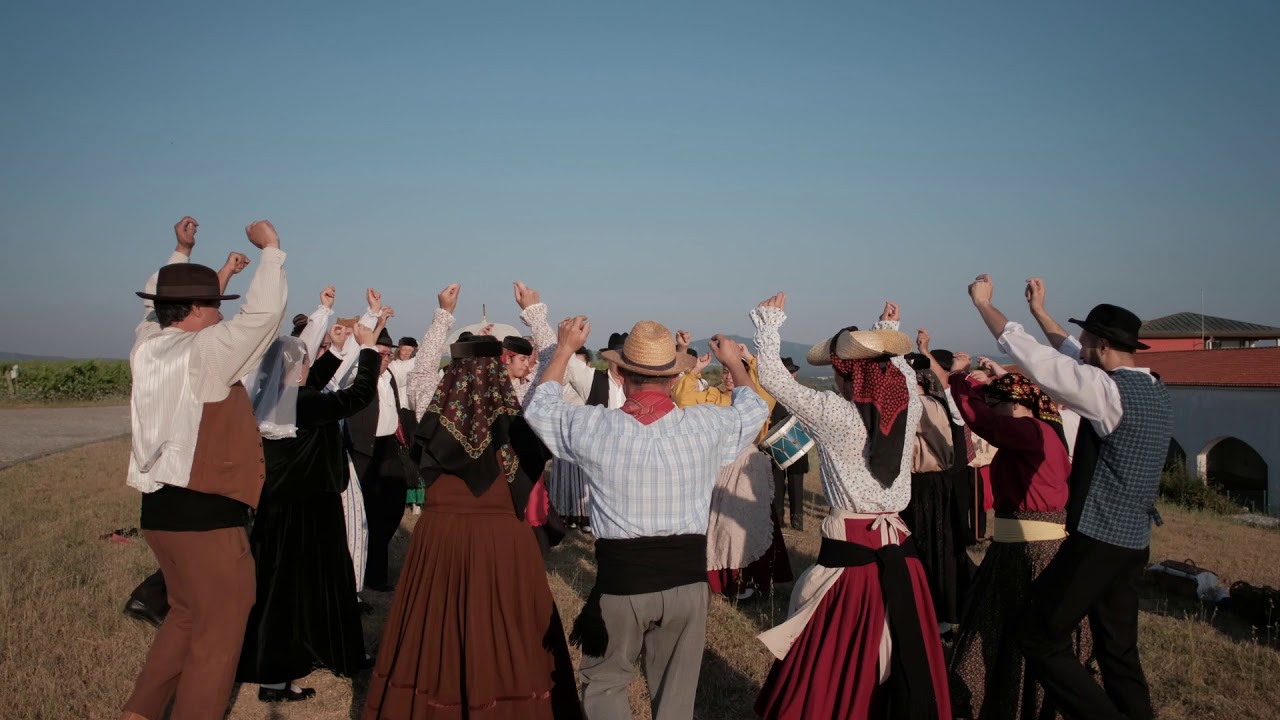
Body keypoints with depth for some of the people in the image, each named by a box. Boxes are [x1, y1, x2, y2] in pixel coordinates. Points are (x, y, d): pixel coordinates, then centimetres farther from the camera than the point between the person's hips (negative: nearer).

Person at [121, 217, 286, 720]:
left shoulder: (146, 345, 7)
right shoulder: (203, 351, -15)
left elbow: (155, 302, 27)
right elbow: (264, 312, -22)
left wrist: (182, 253, 32)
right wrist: (270, 247, -11)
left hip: (160, 508, 9)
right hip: (205, 512, -9)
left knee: (185, 615, 24)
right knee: (219, 633, 3)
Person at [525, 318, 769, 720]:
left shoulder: (595, 428, -8)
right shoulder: (706, 426, -6)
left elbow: (539, 408, 12)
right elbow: (755, 409, 17)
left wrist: (564, 349, 23)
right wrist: (734, 362, 34)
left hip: (620, 579, -1)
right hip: (687, 578, 2)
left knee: (604, 684, 18)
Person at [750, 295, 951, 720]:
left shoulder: (834, 414, -14)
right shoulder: (908, 406, 0)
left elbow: (772, 377, -5)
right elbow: (903, 370, 24)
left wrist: (770, 321, 6)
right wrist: (888, 333, 36)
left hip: (848, 550, -5)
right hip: (898, 551, 5)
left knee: (834, 668, 6)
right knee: (906, 663, 15)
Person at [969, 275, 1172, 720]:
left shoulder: (1111, 391, -17)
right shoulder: (1154, 391, 9)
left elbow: (1034, 359, -17)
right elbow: (1077, 361, 21)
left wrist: (983, 303, -6)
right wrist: (1040, 312, 26)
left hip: (1096, 542, -9)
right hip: (1134, 543, 9)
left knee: (1041, 641, 0)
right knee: (1118, 650, 16)